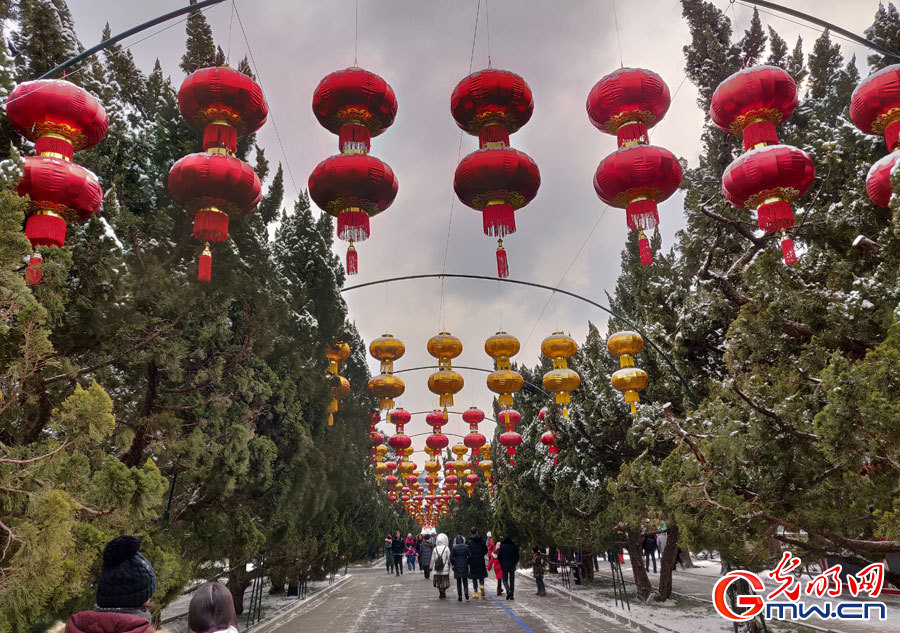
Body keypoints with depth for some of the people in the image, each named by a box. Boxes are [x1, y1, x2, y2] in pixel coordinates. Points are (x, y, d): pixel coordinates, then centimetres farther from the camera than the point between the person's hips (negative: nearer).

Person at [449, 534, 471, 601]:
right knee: (465, 580, 13)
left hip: (457, 566, 0)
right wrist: (467, 562, 8)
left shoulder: (454, 548, -6)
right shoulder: (466, 547, -4)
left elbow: (451, 557, -8)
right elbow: (470, 556, -5)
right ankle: (466, 591, -13)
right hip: (465, 566, 1)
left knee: (458, 582, 8)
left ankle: (460, 596, 6)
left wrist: (453, 564, 6)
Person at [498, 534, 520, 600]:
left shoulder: (502, 546, -9)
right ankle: (512, 595, 10)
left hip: (504, 566, -2)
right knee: (512, 580, 12)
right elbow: (517, 556, 1)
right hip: (512, 566, 2)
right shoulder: (514, 546, -3)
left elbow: (499, 556, -7)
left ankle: (508, 591, -20)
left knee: (505, 580, 6)